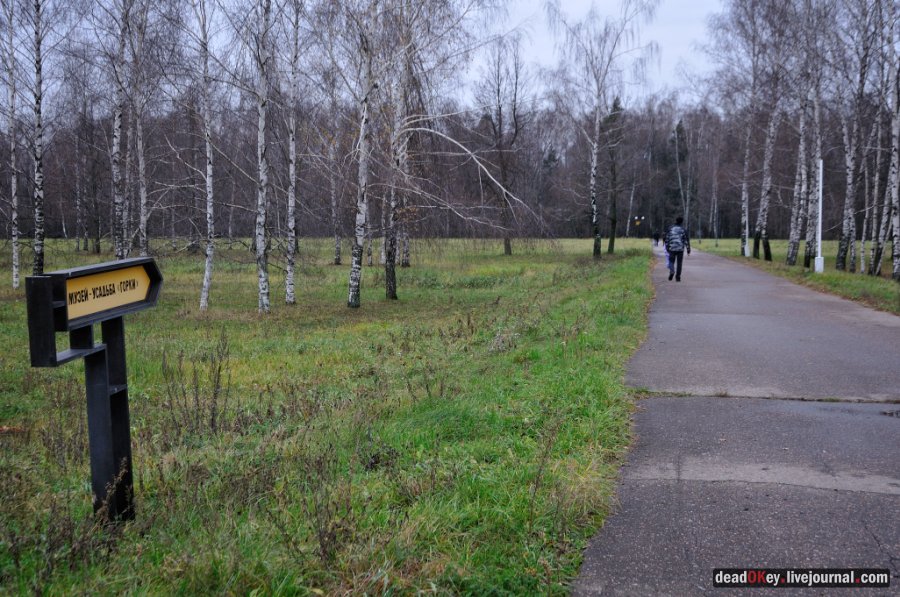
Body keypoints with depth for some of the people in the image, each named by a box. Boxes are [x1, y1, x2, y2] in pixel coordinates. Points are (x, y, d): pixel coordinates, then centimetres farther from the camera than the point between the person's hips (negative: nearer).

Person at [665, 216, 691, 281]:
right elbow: (686, 240, -3)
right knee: (679, 263, 6)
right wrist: (688, 250, 3)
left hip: (672, 249, 1)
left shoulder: (670, 229, 2)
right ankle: (678, 277, 6)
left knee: (671, 261, 11)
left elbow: (667, 239, 4)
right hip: (680, 249, -1)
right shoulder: (683, 230, -2)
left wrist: (667, 248, 12)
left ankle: (672, 271, -17)